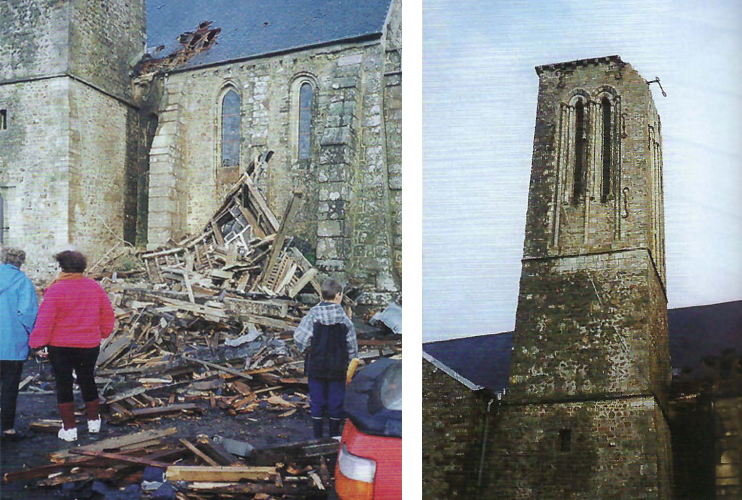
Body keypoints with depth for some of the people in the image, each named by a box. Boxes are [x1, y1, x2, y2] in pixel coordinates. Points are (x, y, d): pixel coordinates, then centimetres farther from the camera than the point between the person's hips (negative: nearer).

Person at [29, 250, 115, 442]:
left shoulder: (56, 290, -15)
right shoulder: (94, 286, -1)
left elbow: (45, 320, -16)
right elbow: (107, 313, 7)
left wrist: (37, 343, -7)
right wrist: (103, 333, 21)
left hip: (61, 347, -4)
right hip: (89, 345, 4)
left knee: (64, 385, 5)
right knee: (87, 381, 19)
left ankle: (69, 428, 6)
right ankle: (94, 422, 29)